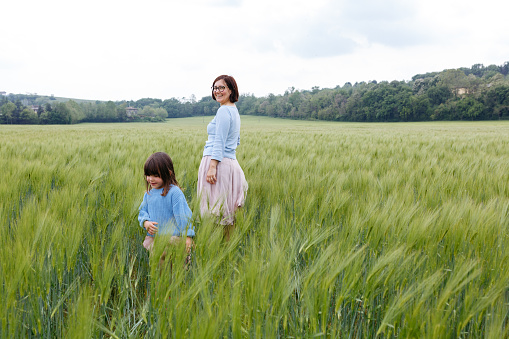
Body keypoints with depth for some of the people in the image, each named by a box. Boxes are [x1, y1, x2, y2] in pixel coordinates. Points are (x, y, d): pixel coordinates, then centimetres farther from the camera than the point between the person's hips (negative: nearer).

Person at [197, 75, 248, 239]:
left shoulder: (223, 110, -10)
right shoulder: (234, 110, 19)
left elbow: (219, 142, -17)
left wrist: (212, 166, -20)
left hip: (218, 163, -10)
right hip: (231, 162, 10)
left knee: (216, 210, -8)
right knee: (226, 211, 10)